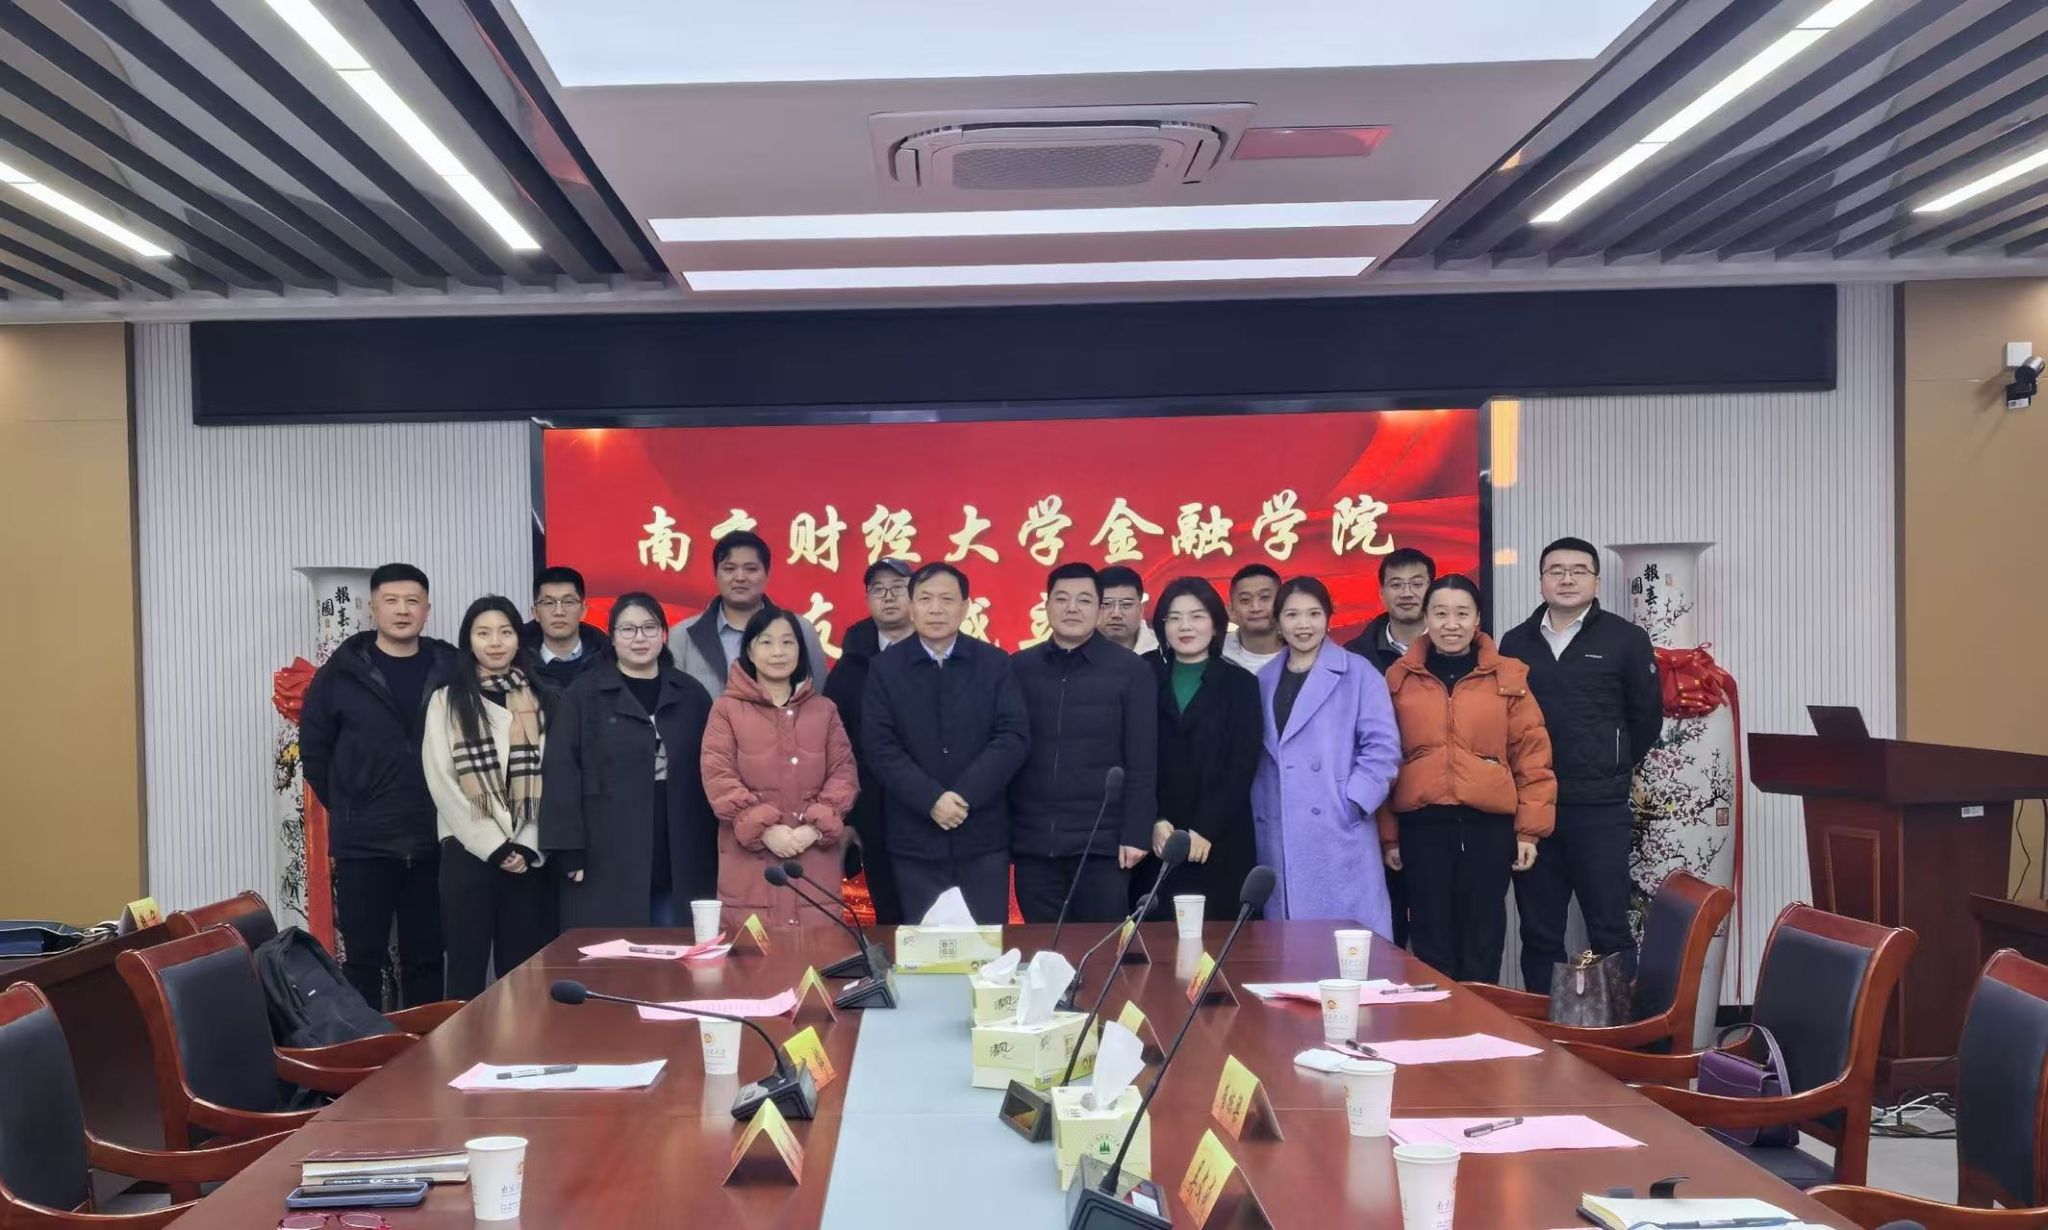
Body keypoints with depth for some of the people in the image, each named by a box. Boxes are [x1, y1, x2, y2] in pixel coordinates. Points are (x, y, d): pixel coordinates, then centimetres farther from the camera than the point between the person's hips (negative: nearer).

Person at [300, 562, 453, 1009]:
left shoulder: (451, 670, 2)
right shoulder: (342, 672, -1)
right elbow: (313, 747, 6)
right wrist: (345, 809, 4)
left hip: (432, 842, 2)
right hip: (363, 842, -1)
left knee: (426, 957, 10)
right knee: (362, 957, 4)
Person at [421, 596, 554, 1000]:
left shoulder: (536, 700, 9)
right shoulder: (447, 700, 2)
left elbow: (547, 777, 5)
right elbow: (442, 782, -5)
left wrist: (527, 846, -7)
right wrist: (494, 846, -10)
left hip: (528, 854, 2)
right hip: (469, 852, -2)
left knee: (521, 970, 6)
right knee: (468, 966, 1)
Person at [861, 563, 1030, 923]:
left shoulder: (995, 663, 4)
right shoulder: (884, 668, 3)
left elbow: (1015, 736, -4)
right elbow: (879, 747, -4)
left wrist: (965, 795, -15)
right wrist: (931, 800, -16)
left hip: (983, 835, 0)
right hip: (915, 838, 0)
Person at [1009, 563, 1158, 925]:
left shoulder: (1131, 671, -1)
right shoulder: (1018, 668, 6)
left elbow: (1142, 762, -3)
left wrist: (1136, 834, -8)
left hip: (1102, 842, -2)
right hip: (1031, 842, 3)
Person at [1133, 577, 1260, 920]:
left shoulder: (1240, 684, 7)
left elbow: (1242, 767, -1)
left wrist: (1206, 830, -10)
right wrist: (1153, 822, -10)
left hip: (1221, 845, 0)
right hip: (1155, 844, 1)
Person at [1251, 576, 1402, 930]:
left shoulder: (1357, 675, 0)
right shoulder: (1264, 681, 14)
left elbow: (1382, 747, -5)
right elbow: (1253, 756, 16)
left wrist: (1351, 803, -12)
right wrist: (1256, 814, 5)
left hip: (1338, 838, -4)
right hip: (1277, 843, 4)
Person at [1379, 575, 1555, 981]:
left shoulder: (1507, 676, 3)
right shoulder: (1399, 677, 5)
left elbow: (1532, 756, 4)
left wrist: (1530, 829, 0)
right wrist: (1388, 833, 5)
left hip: (1489, 824, 0)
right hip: (1422, 826, 0)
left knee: (1483, 943, 8)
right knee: (1432, 942, 6)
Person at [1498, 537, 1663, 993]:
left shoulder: (1626, 639, 0)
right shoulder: (1515, 642, 9)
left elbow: (1647, 719, 7)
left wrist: (1611, 771, 11)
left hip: (1599, 809, -3)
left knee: (1609, 930, -1)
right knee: (1538, 932, 8)